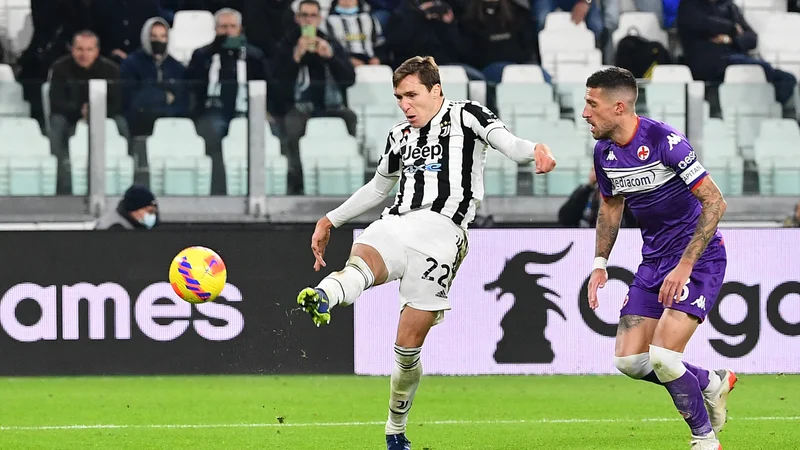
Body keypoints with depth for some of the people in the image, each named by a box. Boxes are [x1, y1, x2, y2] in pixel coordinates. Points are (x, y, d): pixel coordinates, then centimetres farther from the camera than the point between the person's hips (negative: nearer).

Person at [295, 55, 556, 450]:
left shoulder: (465, 116, 9)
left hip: (440, 229, -4)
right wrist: (330, 221, 41)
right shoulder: (400, 137, 26)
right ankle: (323, 299, -70)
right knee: (361, 263, -35)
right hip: (395, 224, 4)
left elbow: (509, 145, -7)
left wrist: (536, 150, -30)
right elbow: (378, 187, 41)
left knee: (408, 345, -6)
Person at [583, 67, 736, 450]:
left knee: (662, 357, -19)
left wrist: (685, 266, -26)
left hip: (699, 258, -8)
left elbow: (715, 202, -22)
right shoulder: (604, 152, 1)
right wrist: (600, 264, 10)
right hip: (654, 261, 8)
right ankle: (712, 383, 22)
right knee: (629, 361, 0)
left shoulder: (664, 141, -22)